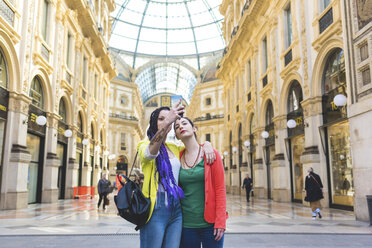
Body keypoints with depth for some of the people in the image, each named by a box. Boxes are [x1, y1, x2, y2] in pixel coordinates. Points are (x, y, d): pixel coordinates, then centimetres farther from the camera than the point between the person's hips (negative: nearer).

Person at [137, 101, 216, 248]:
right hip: (156, 208, -5)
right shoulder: (145, 144, 1)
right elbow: (150, 152, -23)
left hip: (176, 209, 5)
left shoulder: (175, 148, 17)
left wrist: (207, 145, 3)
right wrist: (166, 122, -36)